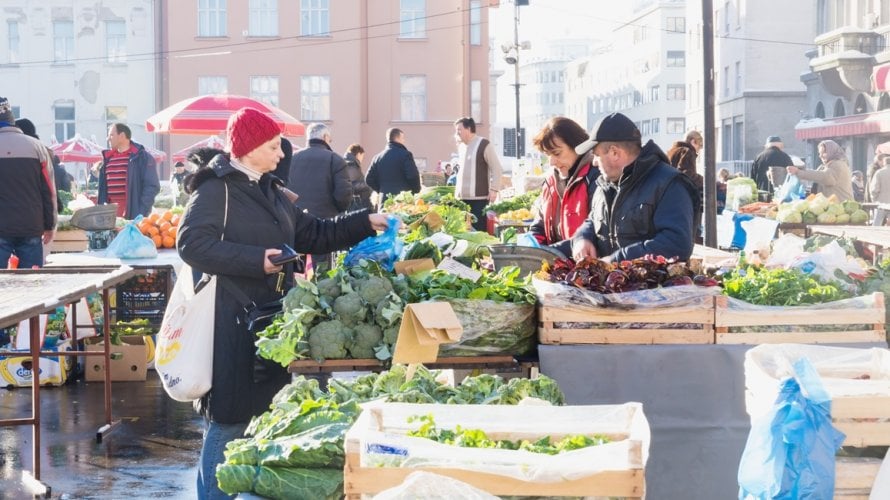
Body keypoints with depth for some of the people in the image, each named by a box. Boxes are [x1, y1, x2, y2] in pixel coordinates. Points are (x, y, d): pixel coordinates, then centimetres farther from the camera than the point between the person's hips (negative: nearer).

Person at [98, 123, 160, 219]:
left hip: (133, 215, -6)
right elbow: (102, 187, 20)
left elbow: (152, 186, -8)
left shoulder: (142, 157, -3)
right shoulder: (108, 158, 16)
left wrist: (141, 213, -17)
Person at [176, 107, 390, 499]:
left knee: (265, 415, 13)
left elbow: (312, 235, 21)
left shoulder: (270, 191, 17)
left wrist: (364, 224, 13)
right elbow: (193, 244, -20)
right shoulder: (216, 189, -9)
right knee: (230, 419, -3)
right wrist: (256, 260, -22)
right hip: (232, 323, -8)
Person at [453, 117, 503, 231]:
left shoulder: (483, 144, -8)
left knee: (479, 230, -9)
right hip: (462, 197, 7)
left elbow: (497, 168, -8)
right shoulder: (462, 147, 16)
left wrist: (494, 189, -15)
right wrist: (457, 191, 21)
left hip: (479, 197, -7)